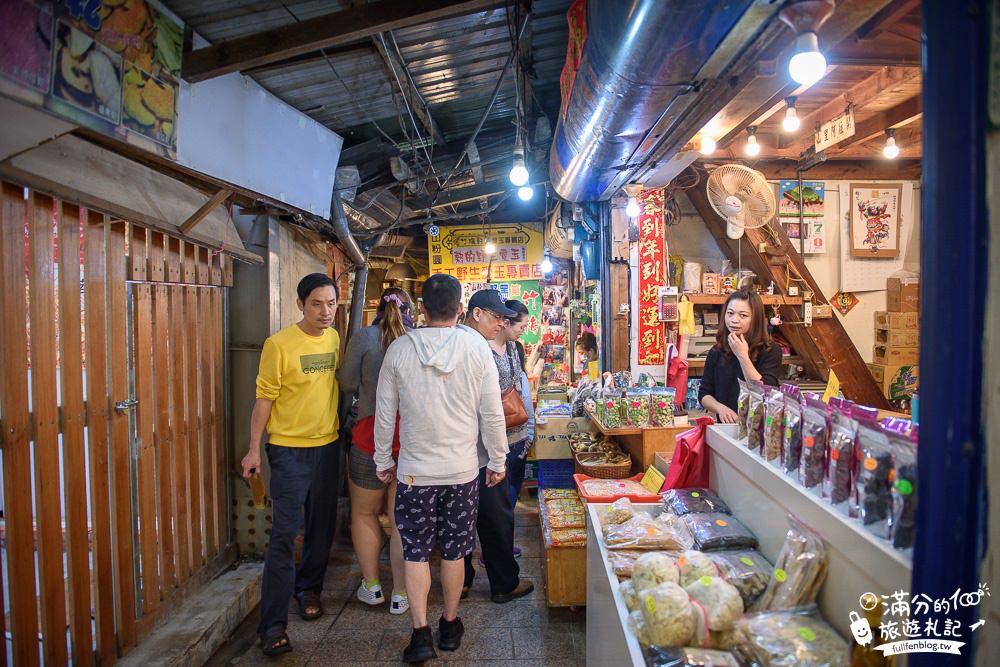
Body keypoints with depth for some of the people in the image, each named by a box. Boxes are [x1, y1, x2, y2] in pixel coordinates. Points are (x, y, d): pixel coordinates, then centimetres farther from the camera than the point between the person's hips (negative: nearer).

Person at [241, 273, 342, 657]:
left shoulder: (335, 339, 3)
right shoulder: (279, 344, -13)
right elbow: (264, 398, -10)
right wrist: (254, 449, -10)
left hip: (328, 445, 5)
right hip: (289, 449, -5)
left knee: (322, 527, 15)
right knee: (284, 533, -6)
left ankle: (308, 588, 36)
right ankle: (273, 623, 2)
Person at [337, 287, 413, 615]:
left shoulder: (364, 338, -6)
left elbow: (347, 384, -4)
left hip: (371, 437, -1)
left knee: (364, 512, 20)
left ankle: (372, 585, 28)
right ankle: (400, 595, 20)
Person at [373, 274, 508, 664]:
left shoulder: (399, 349, -7)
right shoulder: (476, 347, -8)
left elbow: (384, 413, -1)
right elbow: (492, 413, -5)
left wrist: (383, 460, 12)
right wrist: (497, 461, 7)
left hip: (414, 470, 0)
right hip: (462, 469, 1)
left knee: (415, 551, 11)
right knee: (454, 551, 15)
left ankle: (421, 633, 10)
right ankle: (449, 625, 29)